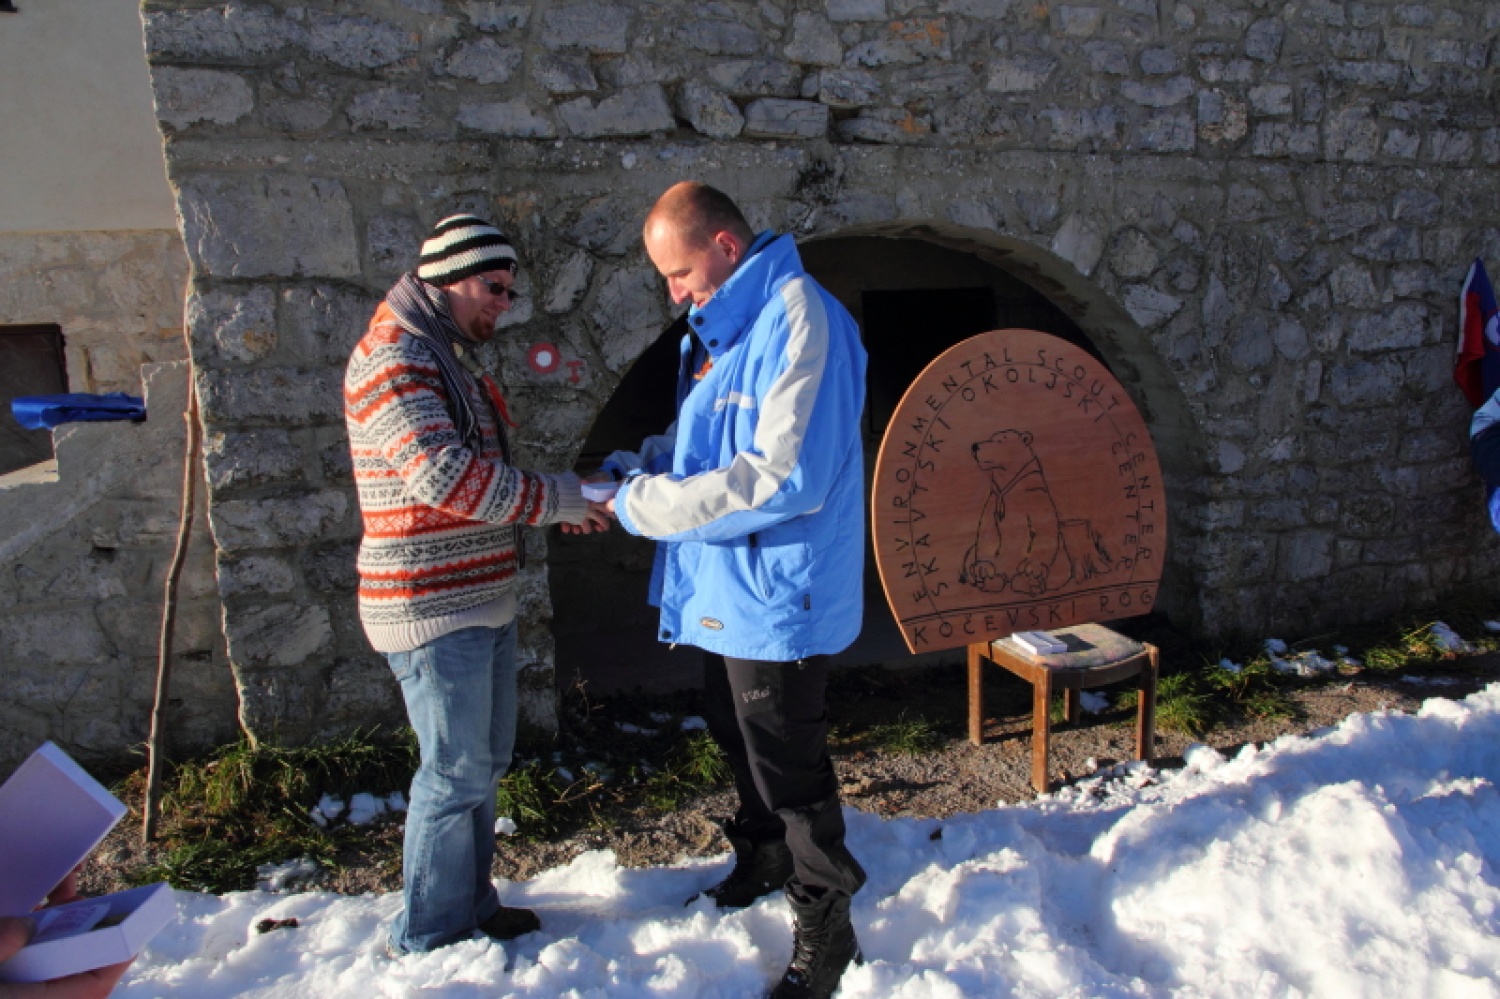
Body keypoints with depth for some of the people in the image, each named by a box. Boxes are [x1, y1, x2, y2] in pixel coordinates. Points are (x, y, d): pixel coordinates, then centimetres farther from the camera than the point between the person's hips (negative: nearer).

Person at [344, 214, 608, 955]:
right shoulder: (393, 358, -14)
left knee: (485, 762, 18)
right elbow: (443, 474, -27)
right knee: (456, 774, 0)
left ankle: (471, 907, 33)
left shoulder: (451, 362, 18)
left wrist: (557, 502, 4)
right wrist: (557, 498, -20)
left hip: (483, 601, 10)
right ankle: (429, 942, 17)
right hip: (434, 608, -10)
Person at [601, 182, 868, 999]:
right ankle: (762, 862, 49)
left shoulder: (797, 318, -21)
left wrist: (645, 505, -21)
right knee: (738, 737, 25)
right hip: (729, 592, 10)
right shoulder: (721, 326, 10)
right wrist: (632, 465, 1)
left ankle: (825, 930, 24)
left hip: (777, 596, -10)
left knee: (787, 763, 4)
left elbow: (783, 477, -28)